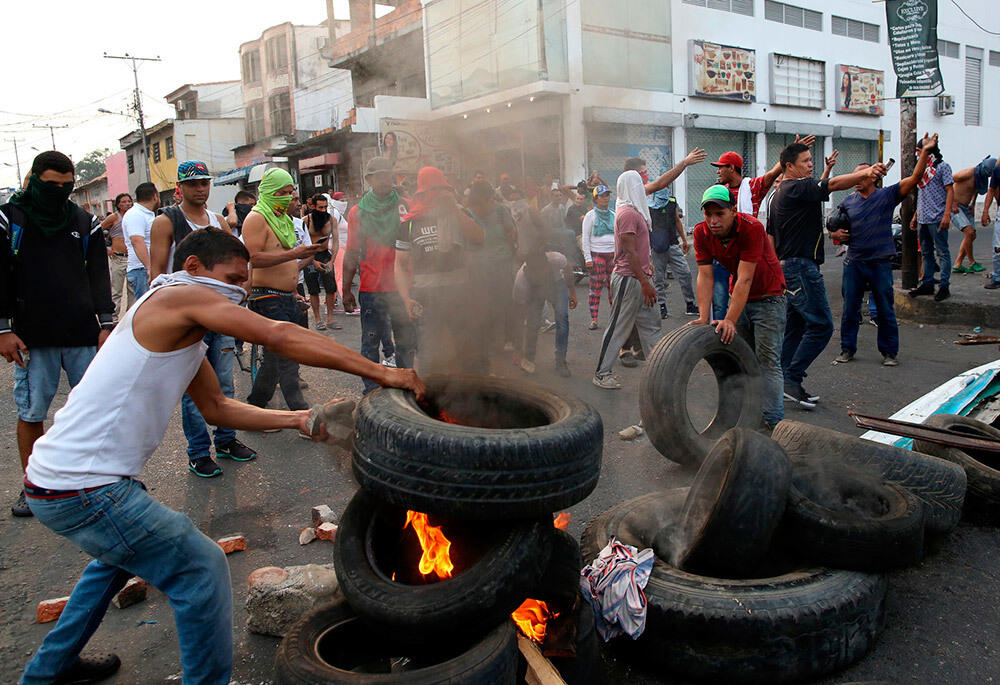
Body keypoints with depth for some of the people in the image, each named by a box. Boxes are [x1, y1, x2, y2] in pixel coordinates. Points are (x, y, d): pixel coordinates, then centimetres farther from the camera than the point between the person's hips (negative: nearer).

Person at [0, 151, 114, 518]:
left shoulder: (85, 222, 11)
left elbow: (99, 277, 11)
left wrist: (106, 324, 4)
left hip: (83, 335, 2)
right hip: (33, 336, -1)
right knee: (31, 413, 5)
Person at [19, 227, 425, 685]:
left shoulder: (184, 332, 15)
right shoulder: (180, 295, -14)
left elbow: (216, 407, 19)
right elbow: (277, 336, -22)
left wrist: (295, 420, 9)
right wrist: (380, 372, -21)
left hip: (56, 479, 11)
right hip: (82, 491, -11)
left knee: (120, 553, 33)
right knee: (201, 567, -6)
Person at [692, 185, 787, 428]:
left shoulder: (752, 228, -28)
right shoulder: (702, 233, -12)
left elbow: (745, 279, -31)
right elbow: (705, 276, -13)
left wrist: (730, 320, -34)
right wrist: (703, 317, -21)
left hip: (768, 296, -5)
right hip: (738, 297, 5)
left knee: (768, 360, -8)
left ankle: (773, 420, -4)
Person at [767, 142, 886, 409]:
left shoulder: (777, 195, 21)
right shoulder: (798, 187, -8)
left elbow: (771, 238, 23)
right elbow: (833, 184, -26)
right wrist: (866, 172, -39)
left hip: (785, 267, 11)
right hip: (801, 267, -11)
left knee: (795, 327, 12)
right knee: (821, 325, -9)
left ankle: (784, 383, 14)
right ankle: (791, 378, -10)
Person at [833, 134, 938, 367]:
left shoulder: (887, 196, 0)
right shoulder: (848, 202, 7)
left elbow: (915, 177, -9)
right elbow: (833, 227, 15)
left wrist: (925, 152, -18)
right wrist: (835, 234, -7)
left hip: (880, 263, -2)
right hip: (854, 262, 2)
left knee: (885, 310, 5)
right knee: (850, 308, 6)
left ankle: (890, 352, 17)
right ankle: (847, 349, 18)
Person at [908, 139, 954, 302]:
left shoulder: (942, 166, -3)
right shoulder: (922, 168, 19)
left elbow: (950, 191, -10)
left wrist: (947, 215, -19)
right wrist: (915, 216, 20)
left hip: (937, 218, -8)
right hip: (923, 219, 8)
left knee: (942, 252, -5)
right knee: (926, 253, 11)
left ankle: (944, 286, -3)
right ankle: (927, 284, 18)